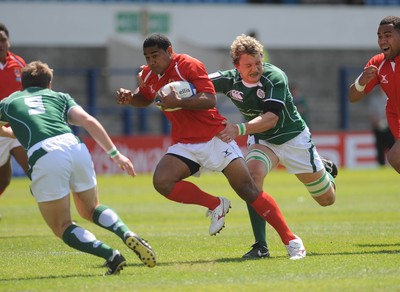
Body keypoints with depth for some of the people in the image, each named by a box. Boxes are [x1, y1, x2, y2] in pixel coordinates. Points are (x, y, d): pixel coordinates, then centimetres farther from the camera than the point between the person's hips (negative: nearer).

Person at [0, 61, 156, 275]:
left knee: (62, 227, 11)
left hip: (43, 156, -3)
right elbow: (89, 122, 14)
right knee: (90, 210, 28)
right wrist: (115, 154, 15)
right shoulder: (59, 97, 28)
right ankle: (128, 235, -1)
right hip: (74, 147, 3)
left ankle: (111, 256, -12)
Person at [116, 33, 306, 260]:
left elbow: (210, 99, -23)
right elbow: (144, 98, 27)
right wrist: (129, 97, 5)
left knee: (248, 190, -10)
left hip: (214, 137, -6)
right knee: (161, 181, -21)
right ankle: (216, 205, -1)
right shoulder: (149, 75, 6)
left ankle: (291, 240, -3)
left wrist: (178, 102, -33)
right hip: (184, 145, 6)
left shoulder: (189, 65, -14)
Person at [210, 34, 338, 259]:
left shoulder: (274, 77, -30)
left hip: (294, 138, -2)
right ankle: (261, 246, -27)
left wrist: (241, 129, -55)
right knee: (253, 174, -32)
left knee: (327, 199, 8)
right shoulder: (230, 80, -18)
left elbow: (271, 118, -40)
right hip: (262, 141, 2)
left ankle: (325, 169, 48)